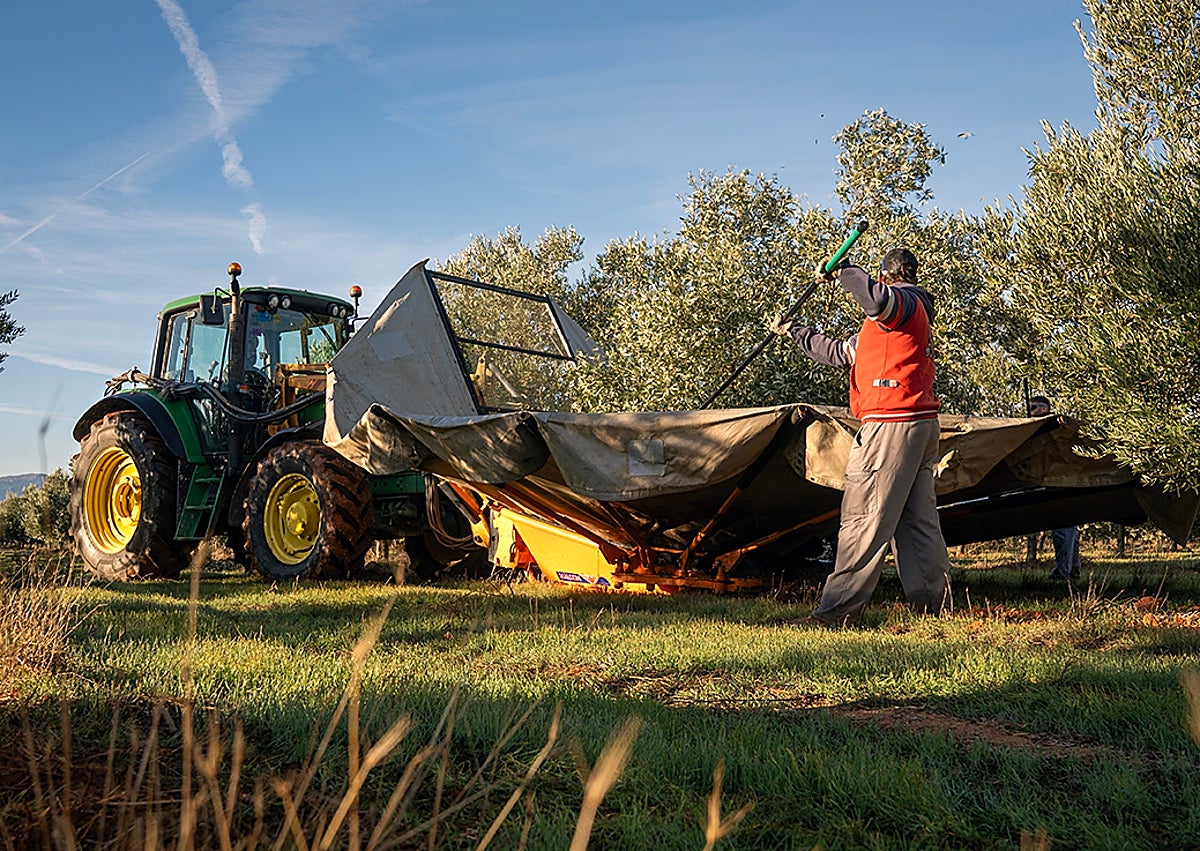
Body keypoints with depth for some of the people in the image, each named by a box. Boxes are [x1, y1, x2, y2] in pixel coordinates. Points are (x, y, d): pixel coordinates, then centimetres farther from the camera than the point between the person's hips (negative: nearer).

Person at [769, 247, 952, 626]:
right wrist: (793, 332, 37)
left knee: (864, 520, -9)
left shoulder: (904, 301, -3)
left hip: (891, 425, -10)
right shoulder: (915, 315, 27)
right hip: (921, 425, 10)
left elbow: (875, 297, -32)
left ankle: (838, 611, -7)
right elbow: (841, 353, 32)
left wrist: (843, 272, -14)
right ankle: (935, 606, 13)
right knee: (918, 520, 10)